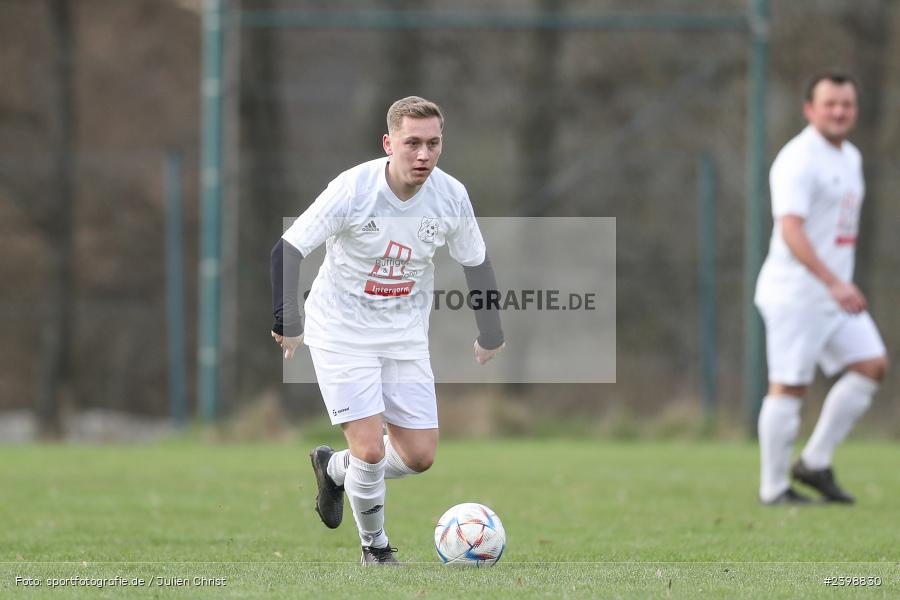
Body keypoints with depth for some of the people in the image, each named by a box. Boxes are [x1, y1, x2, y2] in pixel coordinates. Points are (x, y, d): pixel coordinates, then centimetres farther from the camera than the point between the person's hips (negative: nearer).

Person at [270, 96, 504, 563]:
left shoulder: (451, 196, -10)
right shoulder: (352, 189, -23)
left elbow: (476, 262, 7)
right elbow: (287, 249, -19)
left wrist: (490, 335, 14)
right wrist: (286, 324, -25)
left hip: (405, 337, 5)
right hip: (342, 332, -4)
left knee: (419, 456, 1)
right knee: (371, 449, -14)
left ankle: (334, 468, 31)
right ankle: (374, 546, 13)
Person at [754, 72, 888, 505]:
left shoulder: (850, 157, 15)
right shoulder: (798, 160, -16)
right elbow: (791, 230, -26)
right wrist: (833, 283, -33)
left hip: (836, 292, 9)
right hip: (796, 293, -9)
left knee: (871, 365, 1)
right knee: (789, 387, -5)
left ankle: (815, 463, 7)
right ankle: (773, 488, 3)